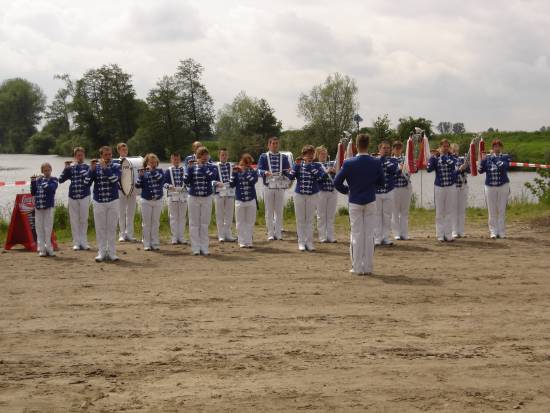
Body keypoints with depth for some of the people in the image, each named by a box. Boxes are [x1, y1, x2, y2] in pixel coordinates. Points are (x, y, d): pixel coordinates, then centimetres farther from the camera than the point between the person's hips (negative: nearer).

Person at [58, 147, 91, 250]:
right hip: (72, 196, 2)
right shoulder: (70, 167, 7)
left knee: (84, 220, 3)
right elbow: (61, 180, 2)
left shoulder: (87, 167, 2)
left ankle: (83, 242, 12)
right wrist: (66, 168, -8)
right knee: (74, 220, 3)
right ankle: (76, 243, 10)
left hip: (84, 196, -2)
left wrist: (77, 166, -16)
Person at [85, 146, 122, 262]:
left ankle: (111, 252, 11)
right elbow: (87, 182, -6)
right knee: (100, 228, 5)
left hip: (113, 201, -1)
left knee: (112, 228, 4)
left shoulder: (116, 167, -1)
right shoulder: (95, 167, 1)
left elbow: (115, 179, -20)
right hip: (98, 202, 1)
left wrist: (105, 167, -20)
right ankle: (101, 252, 13)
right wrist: (92, 169, -16)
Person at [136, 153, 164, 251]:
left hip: (158, 200, 1)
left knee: (155, 223, 6)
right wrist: (141, 175, -18)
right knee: (146, 223, 2)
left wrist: (152, 170, -20)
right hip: (146, 201, -1)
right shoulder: (143, 172, 0)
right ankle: (146, 244, 8)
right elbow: (137, 185, -6)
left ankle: (155, 243, 12)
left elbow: (161, 178, -19)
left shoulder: (159, 171, 2)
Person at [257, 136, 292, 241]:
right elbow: (259, 170, -3)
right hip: (268, 186, -2)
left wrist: (288, 172, -18)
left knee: (279, 211, 3)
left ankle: (278, 233, 9)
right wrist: (265, 172, -24)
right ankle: (270, 234, 7)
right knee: (269, 211, 2)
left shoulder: (284, 157, 11)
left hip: (280, 186, 2)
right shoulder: (263, 157, 6)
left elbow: (288, 172, 6)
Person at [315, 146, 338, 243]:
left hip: (333, 191, 3)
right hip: (321, 191, -3)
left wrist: (335, 171, -21)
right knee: (321, 216, 2)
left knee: (331, 215, 7)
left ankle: (331, 236, 13)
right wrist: (326, 172, -22)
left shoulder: (332, 163, 10)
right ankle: (322, 236, 8)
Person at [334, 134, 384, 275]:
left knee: (357, 235, 6)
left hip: (354, 202, -1)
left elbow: (337, 182, -7)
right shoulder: (376, 163, -7)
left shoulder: (349, 163, -12)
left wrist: (346, 190, 12)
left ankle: (357, 268, 7)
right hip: (370, 202, 1)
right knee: (369, 235, 7)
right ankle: (368, 267, 9)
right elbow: (381, 182, 5)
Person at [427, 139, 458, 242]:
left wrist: (442, 155, -14)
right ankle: (440, 235, 7)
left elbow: (450, 164, -19)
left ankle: (448, 234, 10)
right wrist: (433, 156, -18)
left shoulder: (452, 157, 3)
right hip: (439, 187, 0)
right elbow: (429, 169, -12)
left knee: (450, 211, 3)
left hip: (451, 187, 1)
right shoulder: (435, 158, 2)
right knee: (439, 212, 2)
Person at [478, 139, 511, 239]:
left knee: (502, 210, 1)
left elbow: (506, 166, -17)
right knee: (492, 211, 2)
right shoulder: (487, 157, 6)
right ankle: (493, 232, 7)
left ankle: (502, 232, 7)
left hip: (503, 186, -1)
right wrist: (483, 160, -14)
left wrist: (495, 158, -19)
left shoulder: (505, 157, 2)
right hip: (490, 186, 1)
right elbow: (481, 170, 0)